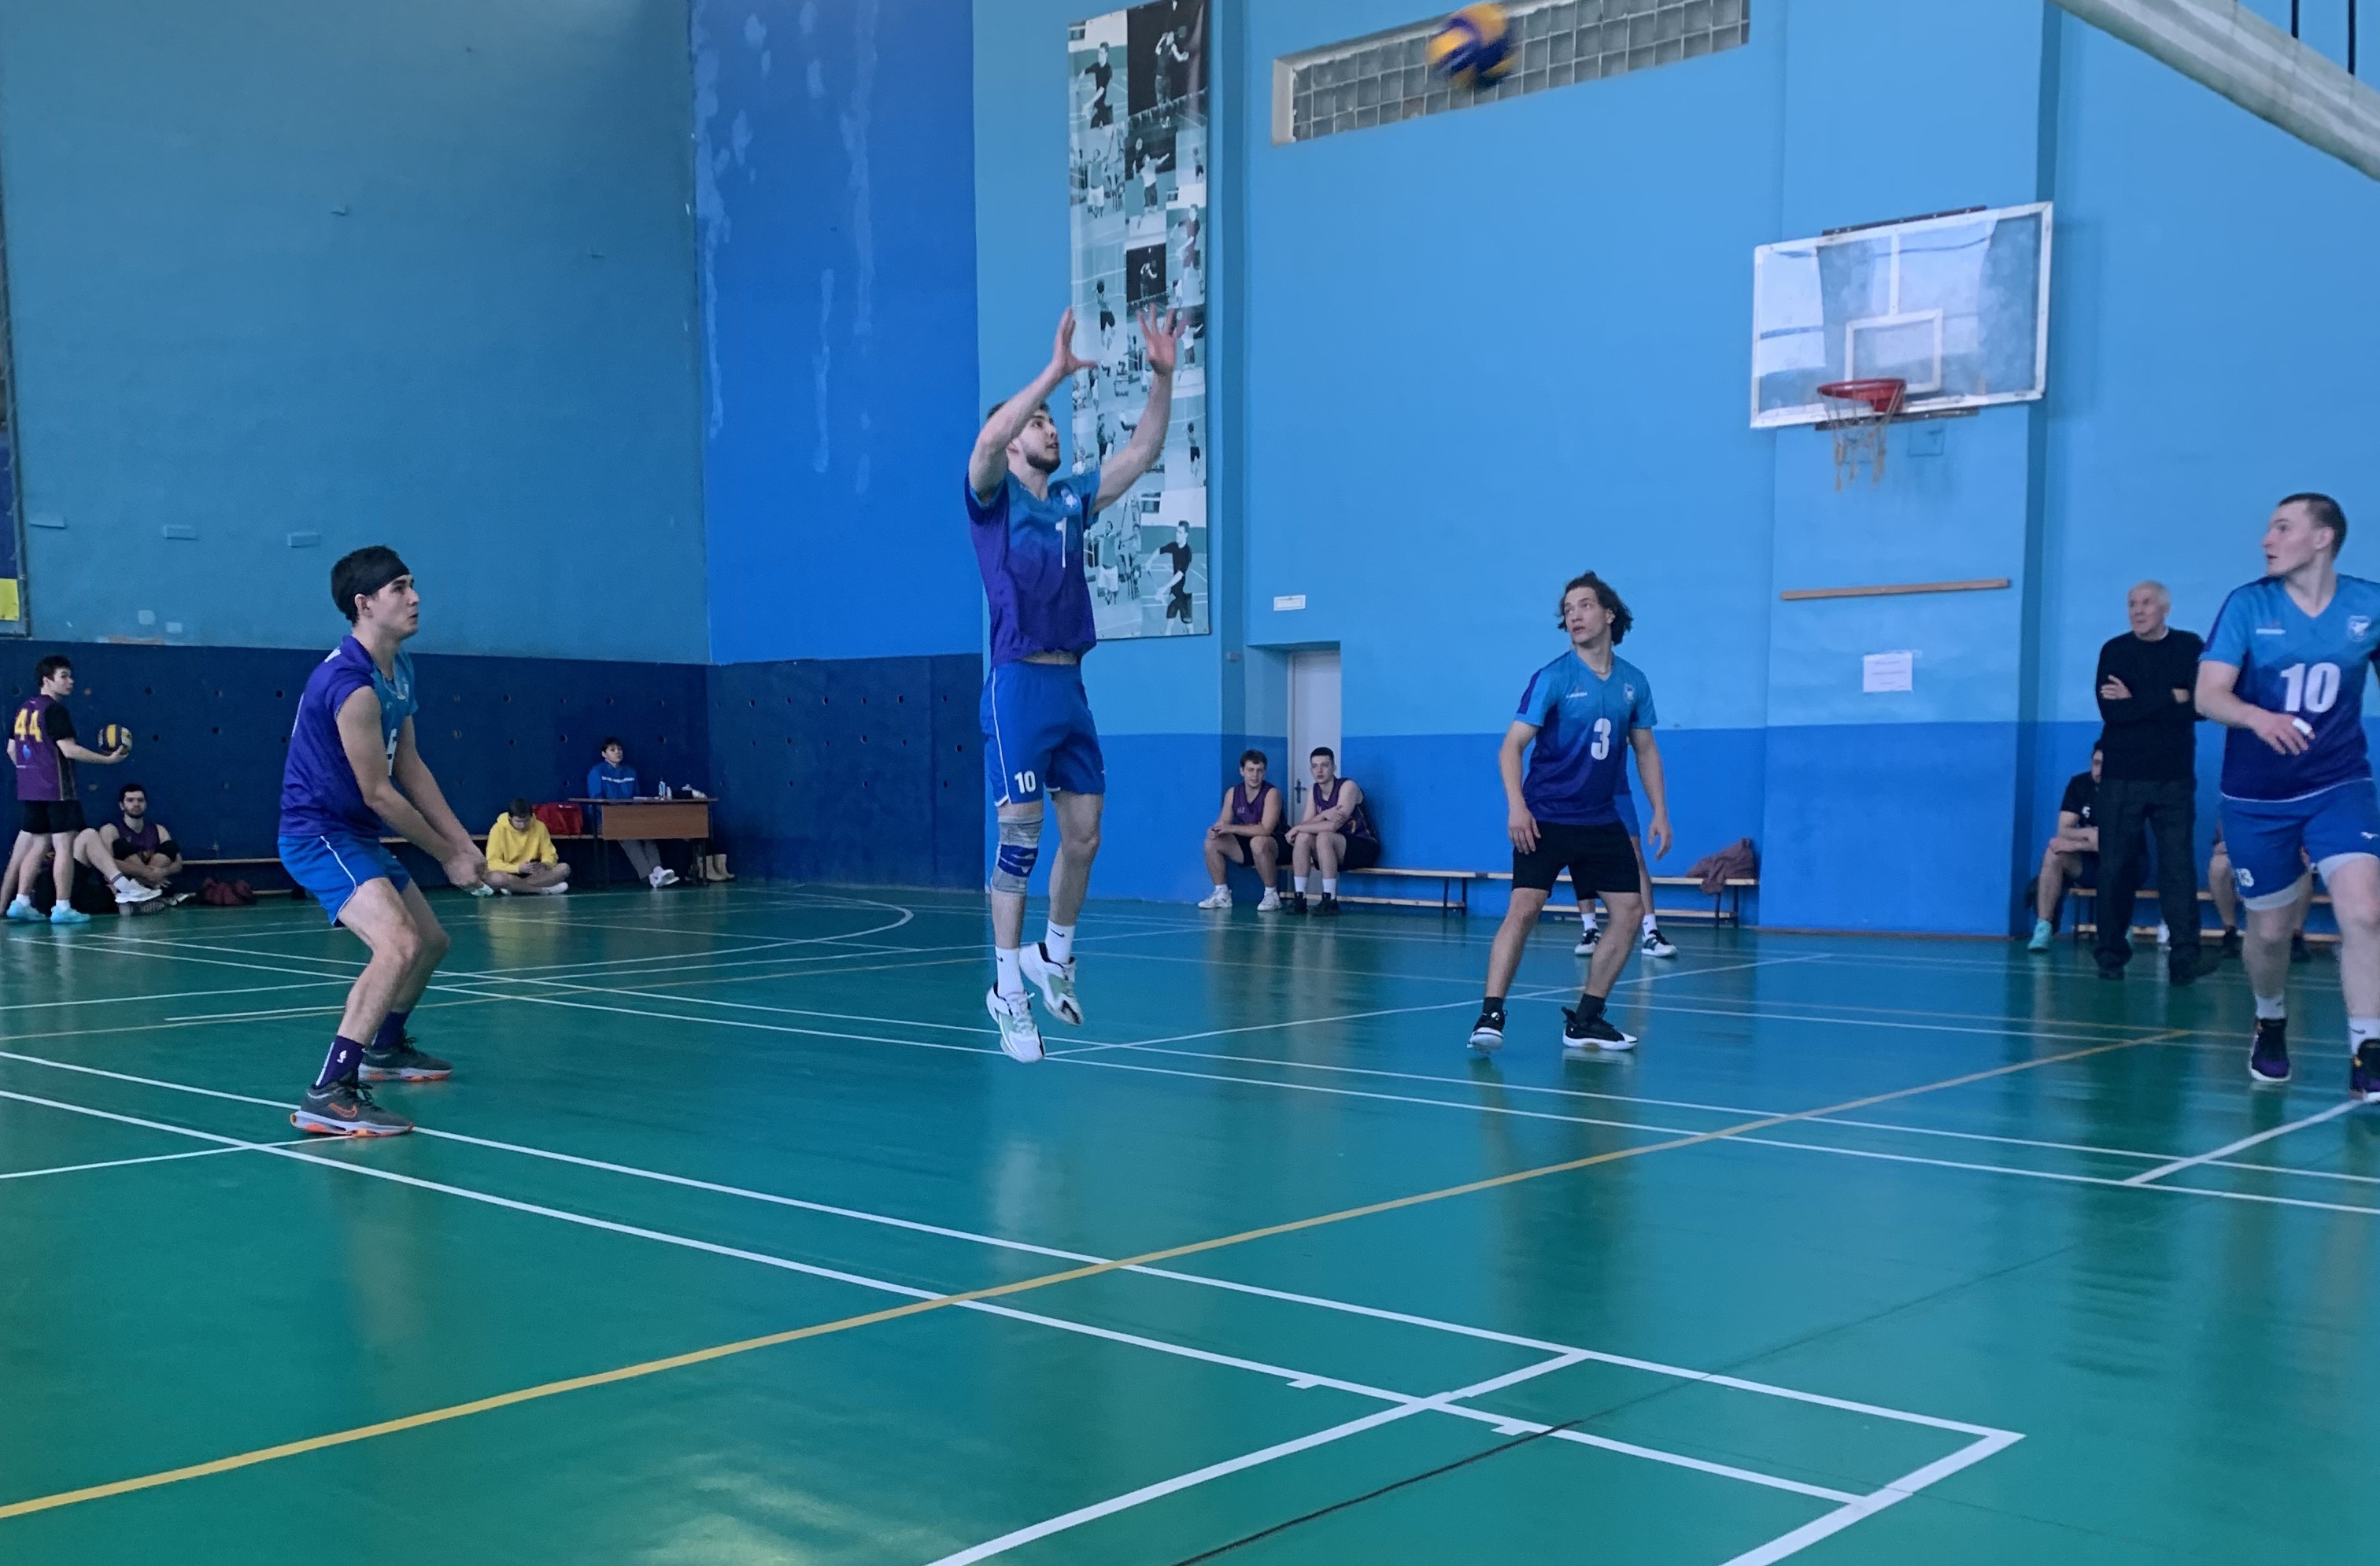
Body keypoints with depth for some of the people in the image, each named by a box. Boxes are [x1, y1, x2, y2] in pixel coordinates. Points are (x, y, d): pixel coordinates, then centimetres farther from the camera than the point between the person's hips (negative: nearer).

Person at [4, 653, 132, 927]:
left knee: (37, 846, 15)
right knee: (64, 845, -4)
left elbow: (12, 750, 18)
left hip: (29, 790, 8)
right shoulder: (54, 710, -12)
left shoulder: (24, 710, 13)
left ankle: (20, 902, 13)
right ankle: (63, 908, -5)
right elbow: (69, 749, -18)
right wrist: (108, 759, -13)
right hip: (57, 791, -8)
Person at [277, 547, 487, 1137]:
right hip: (318, 833, -10)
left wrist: (463, 841, 4)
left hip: (356, 835, 10)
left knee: (431, 940, 23)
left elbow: (409, 766, 10)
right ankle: (330, 1095, -30)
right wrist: (447, 856, -12)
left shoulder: (399, 669, 6)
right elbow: (378, 793, -21)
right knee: (400, 944, -29)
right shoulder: (352, 684, -25)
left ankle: (384, 1048, 46)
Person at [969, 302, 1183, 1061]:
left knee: (1084, 835, 7)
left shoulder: (1071, 500, 15)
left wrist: (1163, 375, 4)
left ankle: (1054, 955, 27)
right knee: (1021, 837, -6)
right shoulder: (992, 497, -1)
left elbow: (1142, 452, 14)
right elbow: (988, 438, -23)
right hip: (1019, 685, -6)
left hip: (1071, 686, 6)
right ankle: (1007, 986, 2)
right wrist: (1054, 371, -27)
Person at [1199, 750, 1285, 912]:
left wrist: (1231, 828, -29)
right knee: (1212, 842, -11)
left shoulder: (1271, 793, -18)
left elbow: (1265, 829, -28)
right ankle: (1222, 894, -1)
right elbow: (1223, 823, 2)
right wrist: (1215, 830, -24)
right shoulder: (1232, 793, 0)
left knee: (1258, 842, -38)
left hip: (1275, 848, -6)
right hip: (1246, 848, 6)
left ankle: (1272, 895, -23)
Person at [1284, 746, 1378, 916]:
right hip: (1336, 852, 7)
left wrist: (1297, 828, -20)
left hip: (1364, 848, -7)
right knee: (1303, 837, -17)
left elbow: (1333, 826, -28)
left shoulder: (1348, 787, -18)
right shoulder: (1314, 792, 5)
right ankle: (1299, 897, -16)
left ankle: (1330, 901, -30)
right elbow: (1307, 824, -8)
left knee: (1324, 837, -32)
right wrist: (1324, 815, -29)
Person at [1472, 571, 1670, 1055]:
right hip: (1546, 819, -5)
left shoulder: (1633, 682, 5)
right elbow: (1511, 746, -11)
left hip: (1600, 821, 5)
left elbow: (1645, 750, 15)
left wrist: (1660, 812, 7)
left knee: (1629, 911, 2)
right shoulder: (1552, 678, -8)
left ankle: (1585, 1020, 12)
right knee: (1524, 909, -17)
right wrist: (1516, 806, -25)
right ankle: (1490, 1016, -14)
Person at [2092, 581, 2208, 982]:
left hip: (2174, 777, 0)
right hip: (2122, 776, 0)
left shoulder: (2190, 648, 4)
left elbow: (2201, 705, -10)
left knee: (2179, 867, -6)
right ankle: (2112, 955, 8)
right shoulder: (2114, 651, 3)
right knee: (2116, 868, 1)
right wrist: (2170, 698, -12)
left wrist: (2138, 703, -12)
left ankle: (2183, 956, -7)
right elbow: (2111, 711, -11)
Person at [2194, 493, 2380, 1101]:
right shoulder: (2247, 604, -8)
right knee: (2269, 930, 9)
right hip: (2257, 795, 0)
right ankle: (2271, 1025, 39)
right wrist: (2257, 717, -35)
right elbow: (2208, 695, -14)